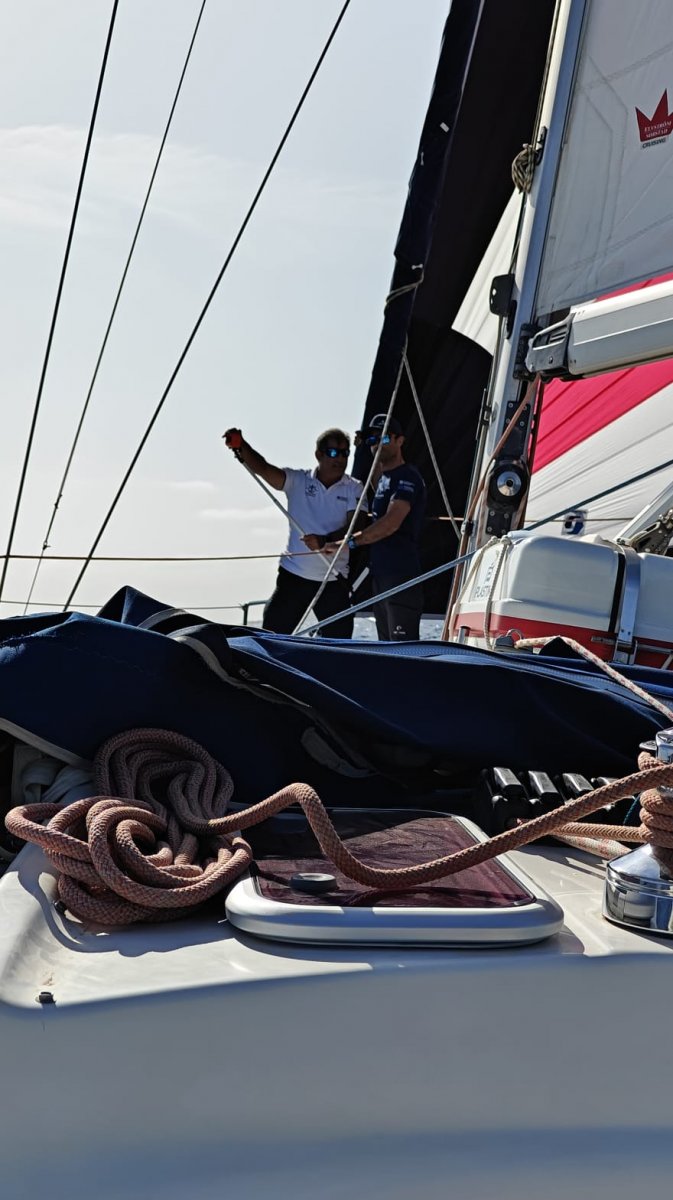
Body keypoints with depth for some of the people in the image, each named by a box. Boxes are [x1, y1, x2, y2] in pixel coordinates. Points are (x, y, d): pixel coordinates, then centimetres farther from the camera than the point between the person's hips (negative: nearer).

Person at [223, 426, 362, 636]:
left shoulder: (354, 489, 1)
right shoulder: (297, 481, 1)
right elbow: (263, 469, -13)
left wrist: (325, 540, -31)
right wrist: (241, 446, -32)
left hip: (334, 580, 0)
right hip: (293, 574, 0)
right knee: (272, 635, 1)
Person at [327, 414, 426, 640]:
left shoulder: (407, 477, -10)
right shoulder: (382, 478, 20)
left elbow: (391, 523, -23)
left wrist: (349, 542, -25)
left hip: (401, 576, -10)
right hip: (380, 574, 10)